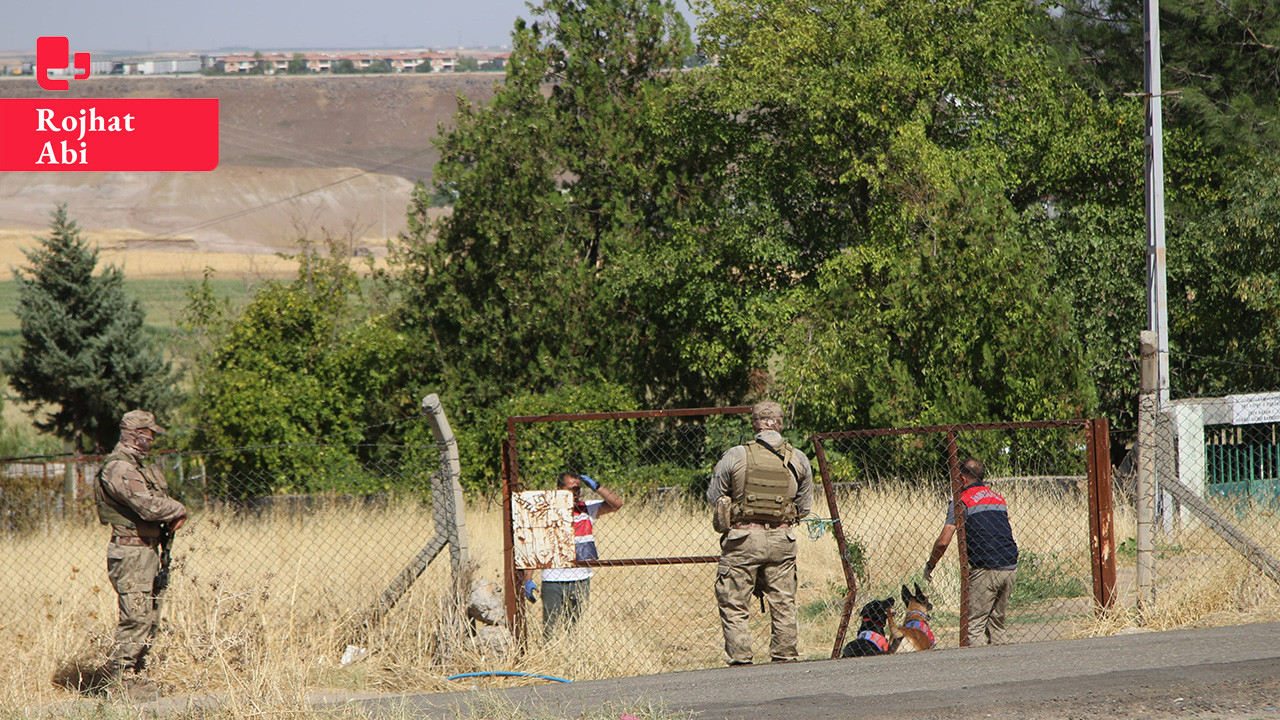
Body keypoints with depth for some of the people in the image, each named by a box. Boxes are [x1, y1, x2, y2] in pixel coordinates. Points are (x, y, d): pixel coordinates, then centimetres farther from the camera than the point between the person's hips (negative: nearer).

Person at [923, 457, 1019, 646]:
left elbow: (943, 542, -5)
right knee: (997, 620, 15)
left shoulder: (961, 501, -1)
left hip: (985, 570, -6)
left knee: (975, 623, -4)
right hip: (1010, 566, 6)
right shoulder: (999, 498, 19)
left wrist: (929, 566, 11)